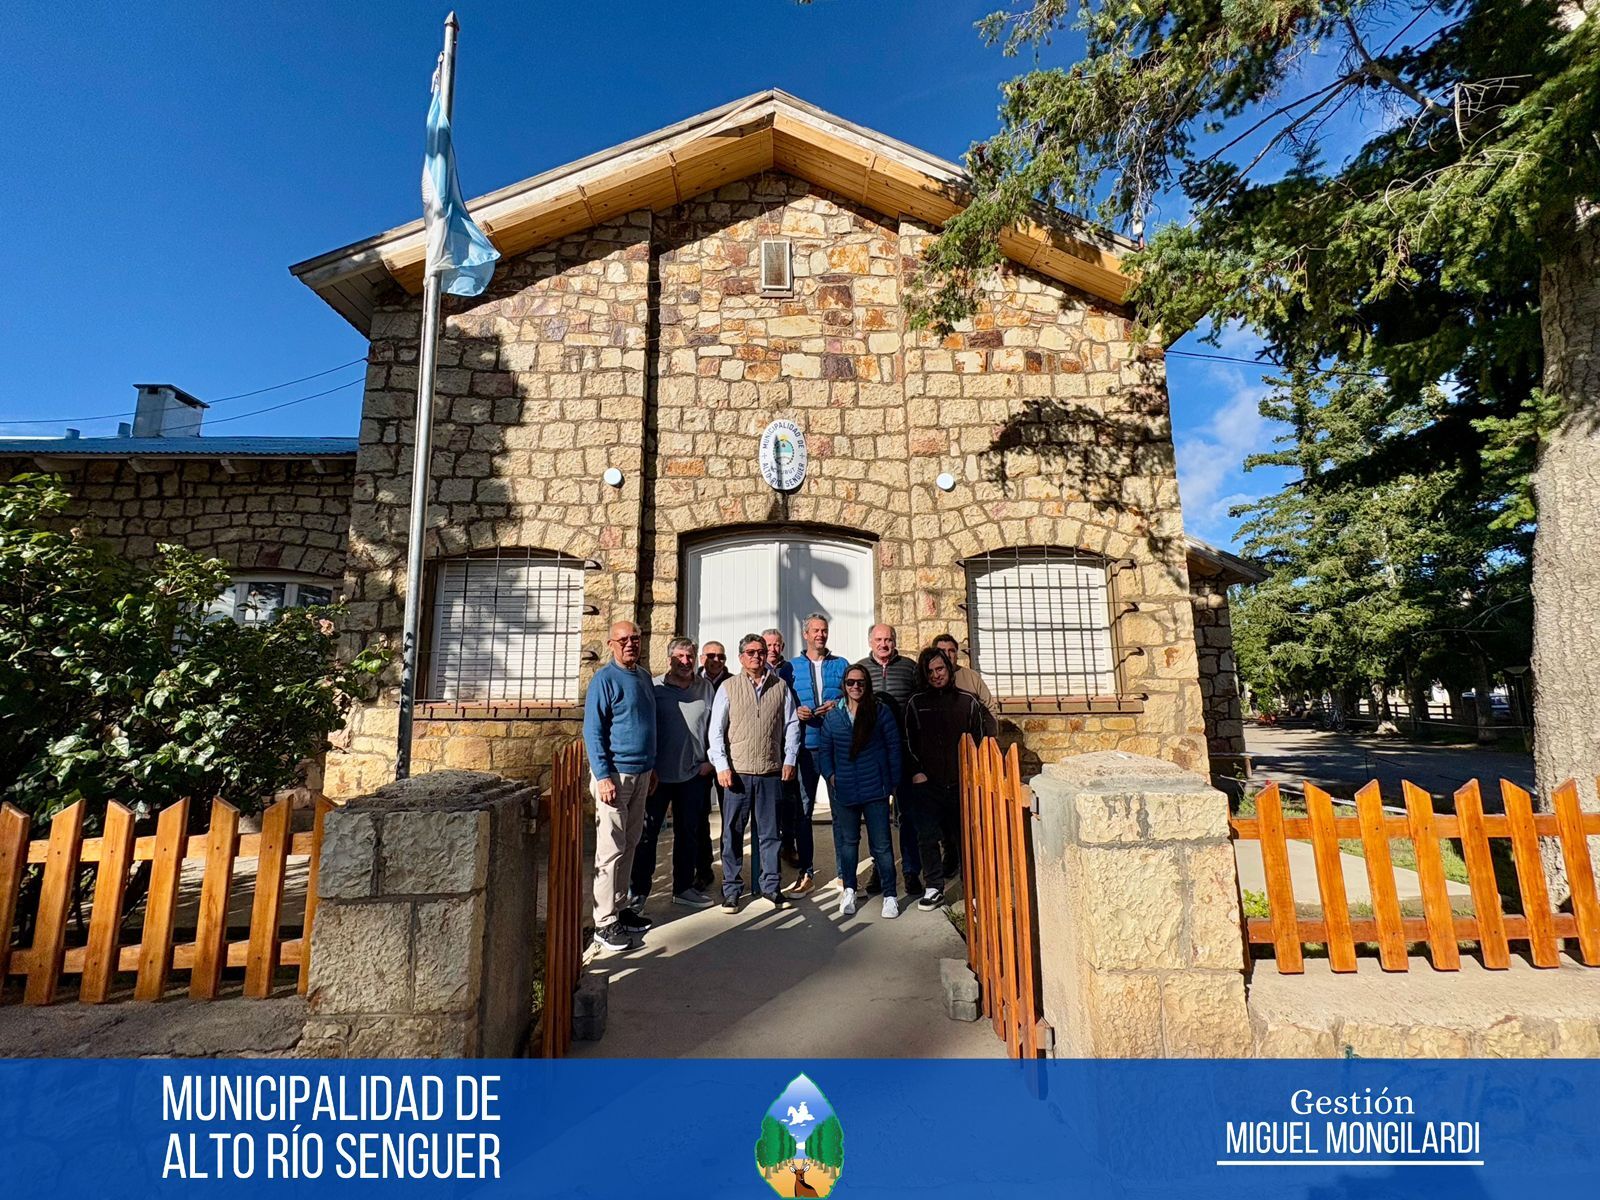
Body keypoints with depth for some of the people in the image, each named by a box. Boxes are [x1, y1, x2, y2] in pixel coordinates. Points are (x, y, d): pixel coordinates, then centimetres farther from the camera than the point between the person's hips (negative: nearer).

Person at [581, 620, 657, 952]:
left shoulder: (644, 676, 12)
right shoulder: (604, 679, -11)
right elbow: (592, 731, -13)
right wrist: (603, 777, -18)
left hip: (641, 774, 8)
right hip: (615, 774, -7)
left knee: (630, 845, 15)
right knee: (612, 849, -3)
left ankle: (620, 908, 27)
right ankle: (605, 923, 7)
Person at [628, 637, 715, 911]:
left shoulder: (705, 688, 3)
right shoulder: (654, 688, -7)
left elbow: (714, 727, 9)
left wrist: (710, 759, 3)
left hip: (693, 774, 3)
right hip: (658, 774, -3)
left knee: (688, 833, 15)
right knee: (647, 832, 5)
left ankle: (683, 888, 30)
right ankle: (638, 891, 20)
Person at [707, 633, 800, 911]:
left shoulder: (781, 687, 6)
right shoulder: (728, 687, 2)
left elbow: (791, 725, 10)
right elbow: (716, 730, 1)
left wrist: (789, 760, 4)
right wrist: (722, 766, -6)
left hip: (771, 773, 1)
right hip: (737, 772, -1)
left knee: (769, 833, 10)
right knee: (733, 834, 6)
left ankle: (770, 886, 24)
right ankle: (731, 889, 19)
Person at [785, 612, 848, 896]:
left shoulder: (841, 664, 11)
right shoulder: (792, 667, 10)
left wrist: (837, 705, -10)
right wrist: (796, 711, -10)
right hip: (805, 747, 0)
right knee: (802, 809, 1)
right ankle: (806, 872, 13)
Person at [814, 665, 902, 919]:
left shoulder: (881, 711, -4)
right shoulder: (833, 715, 3)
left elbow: (893, 746, -1)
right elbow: (824, 749, 10)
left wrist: (893, 780, -1)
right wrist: (830, 775, -2)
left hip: (875, 788, -3)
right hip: (844, 790, 3)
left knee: (881, 844, 3)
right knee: (847, 840, 16)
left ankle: (890, 895, 15)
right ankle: (849, 890, 31)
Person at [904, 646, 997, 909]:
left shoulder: (967, 701, 4)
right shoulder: (916, 703, 5)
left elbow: (981, 738, 7)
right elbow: (909, 742, 6)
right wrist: (916, 772, -4)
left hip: (961, 782, 0)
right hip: (927, 783, 0)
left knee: (964, 836, 8)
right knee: (928, 836, -2)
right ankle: (933, 888, 10)